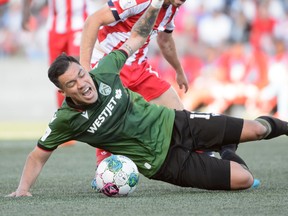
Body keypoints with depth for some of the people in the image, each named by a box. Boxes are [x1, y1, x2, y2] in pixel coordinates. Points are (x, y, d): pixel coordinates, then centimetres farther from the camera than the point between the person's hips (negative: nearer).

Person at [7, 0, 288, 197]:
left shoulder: (104, 72, -12)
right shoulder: (65, 120, -19)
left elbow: (136, 38, 3)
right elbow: (38, 156, -6)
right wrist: (23, 189, -19)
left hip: (171, 124, 4)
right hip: (162, 161, -3)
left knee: (254, 130, 0)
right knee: (243, 180, -14)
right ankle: (229, 157, 23)